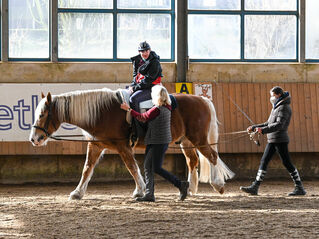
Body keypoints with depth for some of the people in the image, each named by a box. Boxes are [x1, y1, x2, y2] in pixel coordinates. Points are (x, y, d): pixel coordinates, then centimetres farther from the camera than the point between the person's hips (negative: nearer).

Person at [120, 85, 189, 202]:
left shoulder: (157, 109, -20)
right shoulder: (166, 108, 8)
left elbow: (143, 117, -8)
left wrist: (129, 109, 2)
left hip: (159, 143, -10)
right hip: (153, 142, 10)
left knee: (157, 168, -6)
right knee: (147, 167, 10)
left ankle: (181, 185, -4)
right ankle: (149, 194, 12)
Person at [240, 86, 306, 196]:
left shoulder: (284, 108, -10)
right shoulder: (276, 107, 20)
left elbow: (279, 125, -23)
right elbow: (268, 124, 25)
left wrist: (263, 130, -33)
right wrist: (254, 127, 16)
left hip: (280, 140, -9)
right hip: (272, 140, 9)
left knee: (287, 163, -6)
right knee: (264, 161, 3)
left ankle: (300, 188, 1)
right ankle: (255, 187, 1)